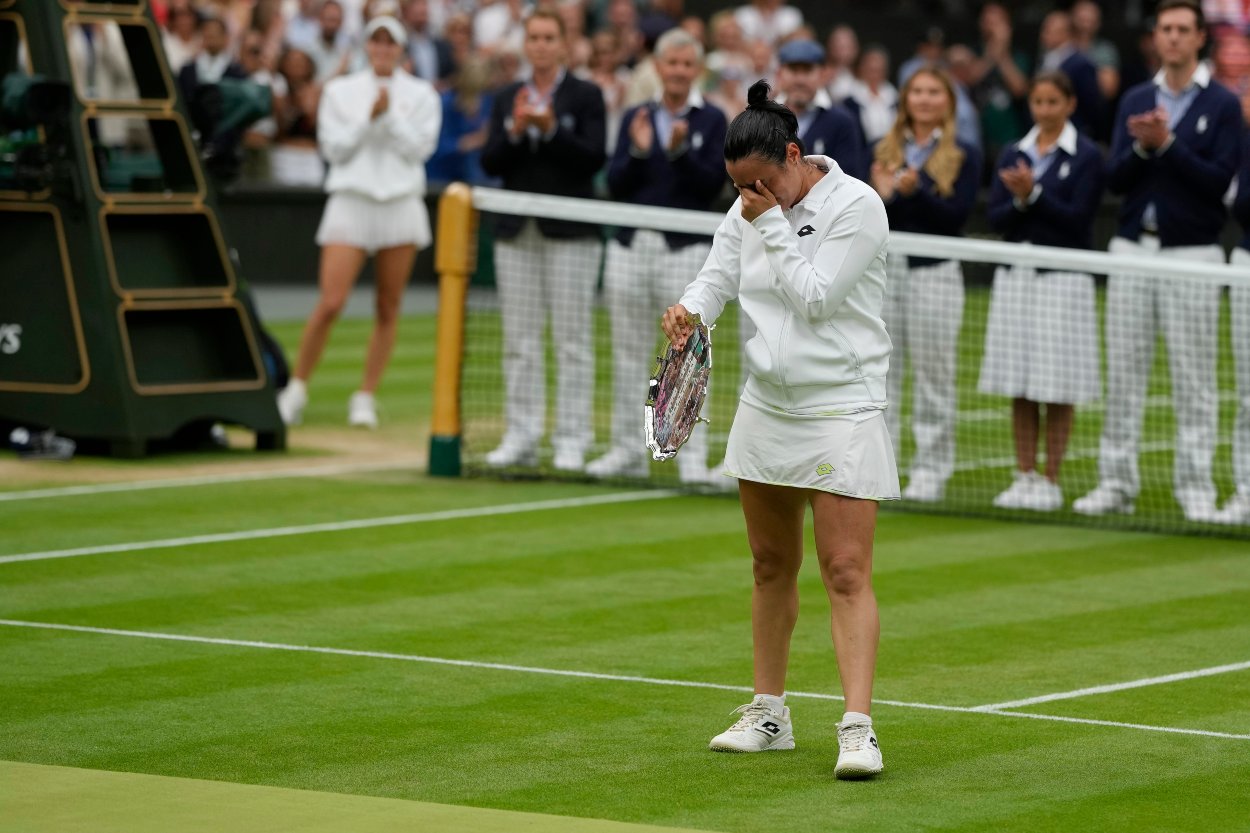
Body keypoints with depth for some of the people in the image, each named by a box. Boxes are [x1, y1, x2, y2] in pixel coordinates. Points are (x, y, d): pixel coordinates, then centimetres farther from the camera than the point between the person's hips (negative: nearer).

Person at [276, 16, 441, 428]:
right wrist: (369, 117, -10)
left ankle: (365, 397, 10)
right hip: (351, 203, -1)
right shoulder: (340, 91, 8)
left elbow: (419, 148, -2)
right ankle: (297, 387, 2)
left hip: (401, 204, 1)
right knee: (330, 304, -11)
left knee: (388, 309, 1)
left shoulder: (421, 95, 7)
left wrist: (390, 115, -11)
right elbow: (334, 147, 0)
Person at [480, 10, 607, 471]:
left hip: (570, 233, -4)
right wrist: (514, 132, -14)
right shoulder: (506, 99, 11)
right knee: (520, 340, 4)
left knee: (571, 339, -2)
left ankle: (571, 441, 0)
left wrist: (551, 129, -20)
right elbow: (490, 163, 3)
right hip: (517, 233, 4)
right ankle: (520, 437, 9)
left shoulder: (585, 96, 0)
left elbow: (594, 159, -10)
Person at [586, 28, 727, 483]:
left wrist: (680, 150, -19)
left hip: (685, 247, -4)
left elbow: (712, 185, -7)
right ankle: (628, 450, 16)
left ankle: (692, 456, -4)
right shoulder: (635, 117, 11)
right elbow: (615, 185, 4)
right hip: (631, 245, 4)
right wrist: (638, 151, -12)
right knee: (628, 352, 8)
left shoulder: (711, 120, 2)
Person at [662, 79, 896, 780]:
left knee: (847, 572, -12)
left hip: (842, 412, -7)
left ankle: (859, 728, -16)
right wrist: (691, 309, -14)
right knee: (772, 566, 14)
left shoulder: (857, 207, -14)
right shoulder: (749, 211, 6)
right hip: (768, 405, 7)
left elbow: (814, 297, -17)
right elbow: (718, 277, 8)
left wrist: (773, 225, -16)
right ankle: (769, 716, 24)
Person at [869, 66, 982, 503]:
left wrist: (915, 191, -21)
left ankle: (931, 471, 4)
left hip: (935, 272, -3)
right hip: (883, 269, 3)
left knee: (933, 376, 0)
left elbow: (958, 213, -8)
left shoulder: (964, 155, 4)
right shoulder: (883, 151, 12)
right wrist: (887, 196, -17)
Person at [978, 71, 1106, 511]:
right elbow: (996, 217, 4)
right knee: (1019, 386, 5)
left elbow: (1077, 218, -9)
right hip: (1015, 276, 4)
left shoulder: (1086, 156, -2)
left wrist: (1034, 193, -17)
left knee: (1057, 389, -2)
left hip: (1062, 277, -4)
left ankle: (1051, 480, 3)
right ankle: (1024, 476, 11)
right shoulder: (1012, 155, 11)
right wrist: (1019, 200, -15)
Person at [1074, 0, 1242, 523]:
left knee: (1193, 379, -1)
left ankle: (1195, 488, 3)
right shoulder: (1135, 102, 11)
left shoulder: (1222, 105, -1)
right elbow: (1115, 179, 4)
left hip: (1191, 252, -4)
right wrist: (1141, 148, -15)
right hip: (1132, 247, 4)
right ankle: (1116, 483, 9)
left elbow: (1219, 180, -10)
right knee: (1123, 372, 4)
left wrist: (1166, 144, -18)